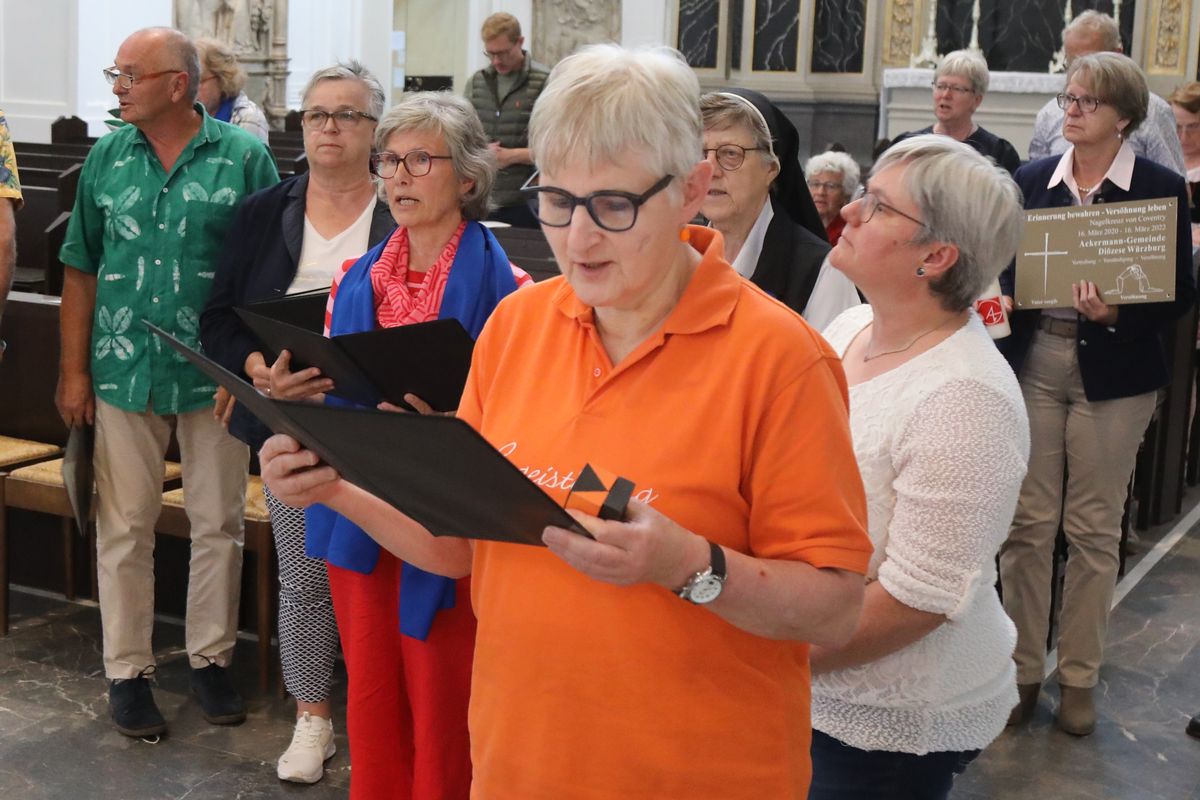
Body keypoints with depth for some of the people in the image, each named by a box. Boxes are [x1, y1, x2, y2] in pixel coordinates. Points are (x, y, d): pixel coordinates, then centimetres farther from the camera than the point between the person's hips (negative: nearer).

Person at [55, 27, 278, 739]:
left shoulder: (244, 157, -4)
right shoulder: (107, 158, 5)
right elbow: (82, 270, 7)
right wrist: (74, 372, 3)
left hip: (217, 375, -2)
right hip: (124, 373, 2)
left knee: (219, 525, 8)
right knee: (125, 528, 8)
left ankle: (212, 659, 25)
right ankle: (128, 671, 21)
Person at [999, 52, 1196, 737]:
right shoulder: (1033, 180, 6)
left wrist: (1116, 314, -19)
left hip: (1113, 372, -2)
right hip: (1034, 363, 2)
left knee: (1094, 528, 7)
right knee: (1028, 522, 5)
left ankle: (1080, 677, 20)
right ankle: (1024, 668, 18)